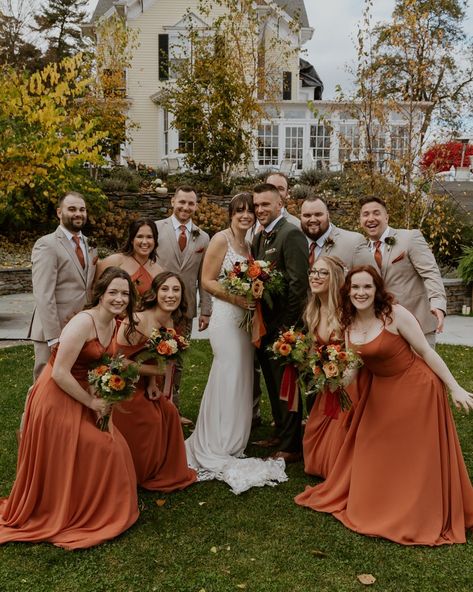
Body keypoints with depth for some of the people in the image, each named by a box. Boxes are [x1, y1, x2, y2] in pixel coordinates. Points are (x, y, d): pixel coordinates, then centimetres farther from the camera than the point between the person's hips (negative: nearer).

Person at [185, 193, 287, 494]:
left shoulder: (248, 245, 16)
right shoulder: (221, 239, -7)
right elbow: (207, 280, -11)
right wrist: (235, 297, -20)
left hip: (244, 317, 8)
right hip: (226, 317, -8)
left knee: (241, 379, 11)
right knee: (227, 377, -5)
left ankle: (230, 443, 25)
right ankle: (216, 450, 8)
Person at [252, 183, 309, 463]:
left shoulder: (291, 234, -14)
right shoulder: (259, 237, 13)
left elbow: (298, 282, -20)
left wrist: (288, 324, -19)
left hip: (283, 324, -9)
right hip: (266, 323, 9)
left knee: (285, 385, 1)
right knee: (274, 383, 19)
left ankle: (292, 446, 14)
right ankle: (280, 434, 35)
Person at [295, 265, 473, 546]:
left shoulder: (395, 314, -20)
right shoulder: (348, 323, -3)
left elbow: (426, 352, -14)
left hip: (416, 387, -6)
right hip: (381, 390, 6)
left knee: (415, 456, 4)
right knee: (374, 453, 12)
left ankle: (420, 515, 22)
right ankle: (374, 504, 33)